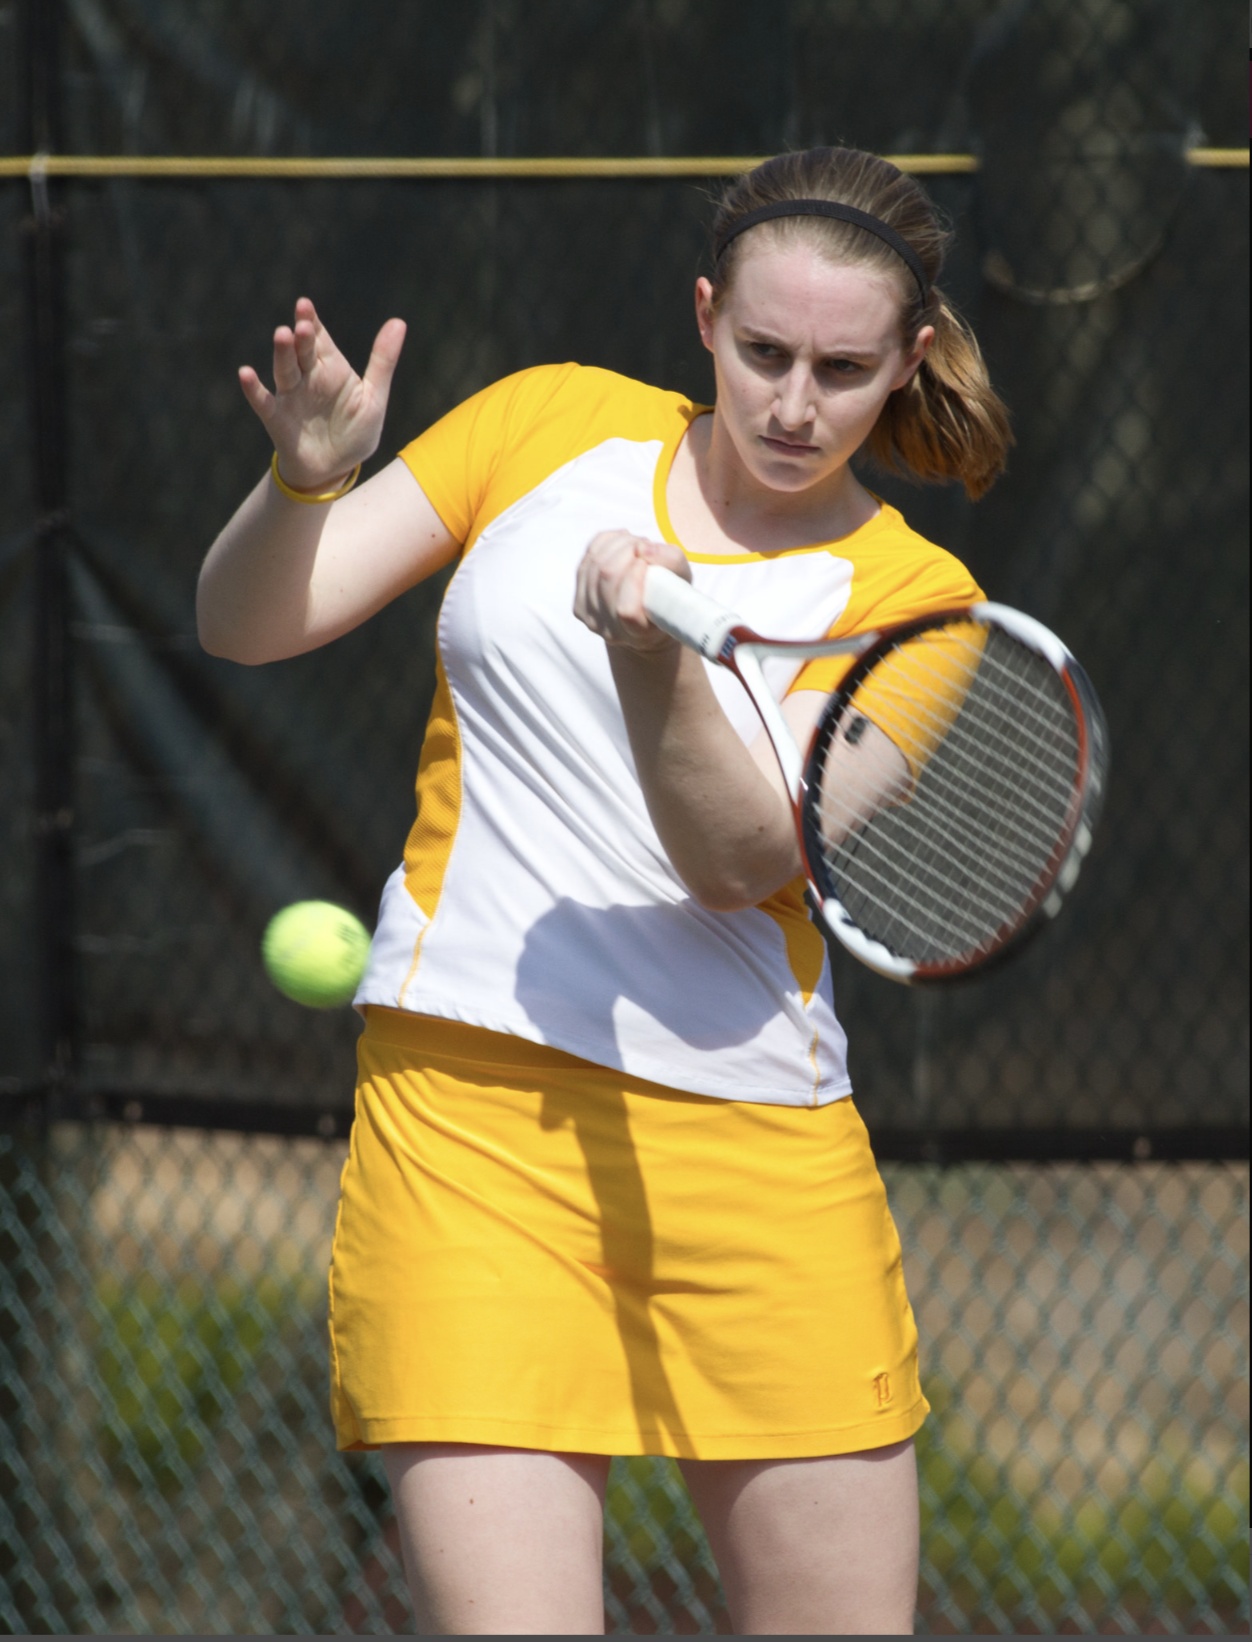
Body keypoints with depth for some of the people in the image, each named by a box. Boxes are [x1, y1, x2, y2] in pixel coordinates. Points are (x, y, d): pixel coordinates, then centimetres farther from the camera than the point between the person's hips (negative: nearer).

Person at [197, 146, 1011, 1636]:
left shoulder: (908, 597, 3)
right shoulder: (555, 424, 8)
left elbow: (746, 859, -12)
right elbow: (247, 624, 6)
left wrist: (655, 663, -29)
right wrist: (304, 480, -15)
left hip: (753, 1149, 1)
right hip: (464, 1108, -1)